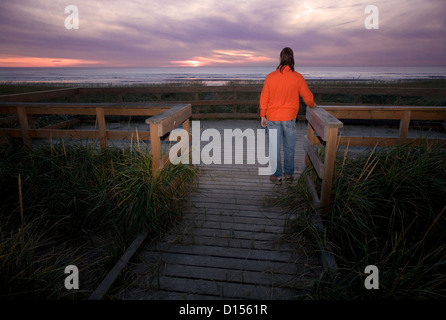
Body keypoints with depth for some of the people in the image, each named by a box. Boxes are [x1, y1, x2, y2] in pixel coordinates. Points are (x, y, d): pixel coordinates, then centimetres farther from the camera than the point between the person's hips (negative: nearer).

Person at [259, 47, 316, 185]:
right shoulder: (298, 77, -7)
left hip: (273, 118, -1)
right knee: (289, 147, 13)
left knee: (275, 147, 8)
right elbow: (307, 97, 1)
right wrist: (312, 105, 23)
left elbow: (264, 98, -2)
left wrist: (263, 115, 9)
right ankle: (289, 175, 23)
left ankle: (277, 176, 16)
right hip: (290, 117, 1)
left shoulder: (270, 77, -8)